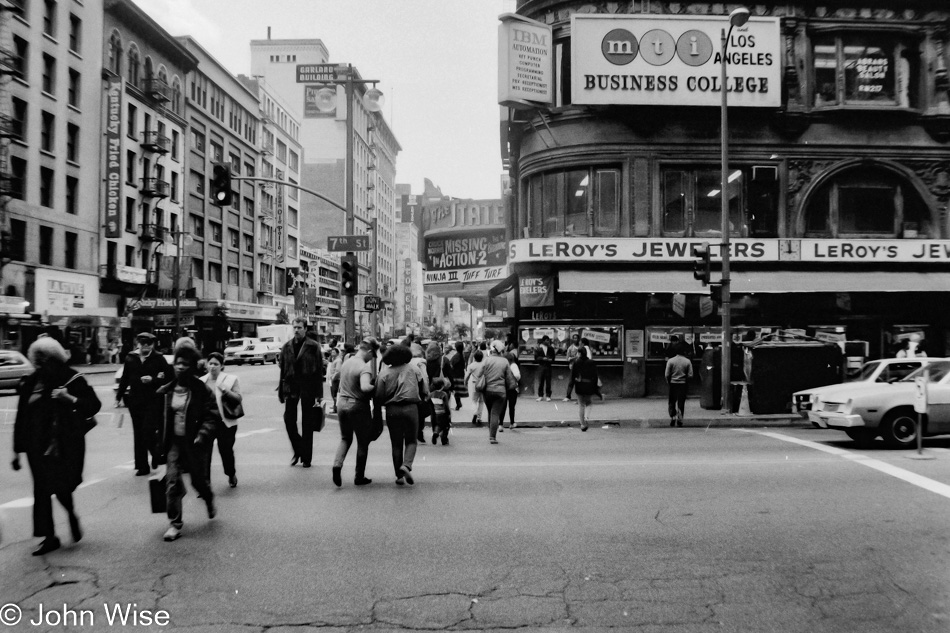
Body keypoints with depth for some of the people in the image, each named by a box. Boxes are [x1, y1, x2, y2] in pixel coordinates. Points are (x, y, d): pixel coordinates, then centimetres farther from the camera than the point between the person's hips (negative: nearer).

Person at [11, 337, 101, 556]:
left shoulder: (72, 380, -4)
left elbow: (94, 405, -4)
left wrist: (70, 399, -21)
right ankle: (49, 537, 17)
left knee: (62, 486, -7)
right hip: (37, 446, 3)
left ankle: (72, 515, 28)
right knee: (41, 490, 4)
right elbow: (21, 418, 8)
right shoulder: (30, 384, 5)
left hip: (67, 445, -3)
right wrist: (17, 450, 9)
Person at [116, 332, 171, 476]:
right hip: (135, 402, 4)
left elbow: (168, 378, -4)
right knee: (138, 435, 8)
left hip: (153, 402, -4)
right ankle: (141, 466, 17)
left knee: (148, 431, -13)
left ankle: (156, 453, 17)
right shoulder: (130, 359, 8)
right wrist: (118, 397, 12)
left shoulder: (159, 359, -2)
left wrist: (153, 380, -16)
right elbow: (125, 379, 13)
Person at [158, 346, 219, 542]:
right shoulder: (166, 391, 1)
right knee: (172, 481, -5)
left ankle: (209, 500, 44)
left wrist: (203, 435, -21)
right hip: (174, 442, 3)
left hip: (194, 443, -3)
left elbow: (213, 416, -11)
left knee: (198, 480, 11)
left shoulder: (202, 390, -11)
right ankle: (175, 523, 4)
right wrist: (162, 441, 7)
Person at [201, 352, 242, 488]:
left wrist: (226, 391, -20)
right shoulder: (202, 381, 8)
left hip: (225, 422, -2)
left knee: (226, 451, 4)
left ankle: (231, 475, 33)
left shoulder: (231, 379, -1)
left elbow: (239, 399, -6)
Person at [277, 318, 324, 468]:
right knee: (289, 419, -1)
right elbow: (282, 370, 9)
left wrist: (318, 395, -10)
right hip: (291, 387, 3)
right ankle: (297, 451, 21)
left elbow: (319, 371, -5)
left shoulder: (313, 347, -4)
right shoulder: (286, 347, 7)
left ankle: (306, 458, 15)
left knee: (307, 424, 4)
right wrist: (281, 392, 5)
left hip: (307, 388, -3)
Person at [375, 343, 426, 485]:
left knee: (396, 443, 11)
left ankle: (399, 476, 12)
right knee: (411, 440, 12)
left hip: (392, 410, 1)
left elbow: (379, 396, -5)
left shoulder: (384, 372, 0)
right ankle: (407, 465, -14)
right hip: (411, 408, 0)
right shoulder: (414, 370, 4)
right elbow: (424, 392, 4)